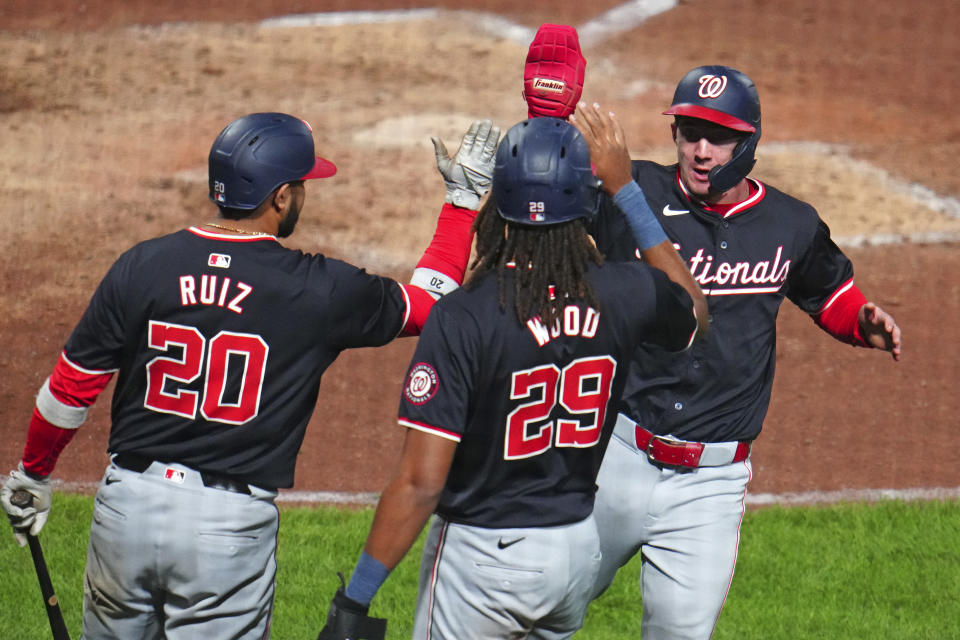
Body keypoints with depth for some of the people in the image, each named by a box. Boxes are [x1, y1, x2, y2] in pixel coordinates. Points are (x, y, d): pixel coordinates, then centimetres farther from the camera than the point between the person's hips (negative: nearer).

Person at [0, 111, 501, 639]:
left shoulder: (141, 267, -2)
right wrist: (464, 199, 18)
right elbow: (426, 302, 8)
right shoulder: (318, 290, -8)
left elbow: (70, 388, 3)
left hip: (128, 502, 3)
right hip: (233, 525, -3)